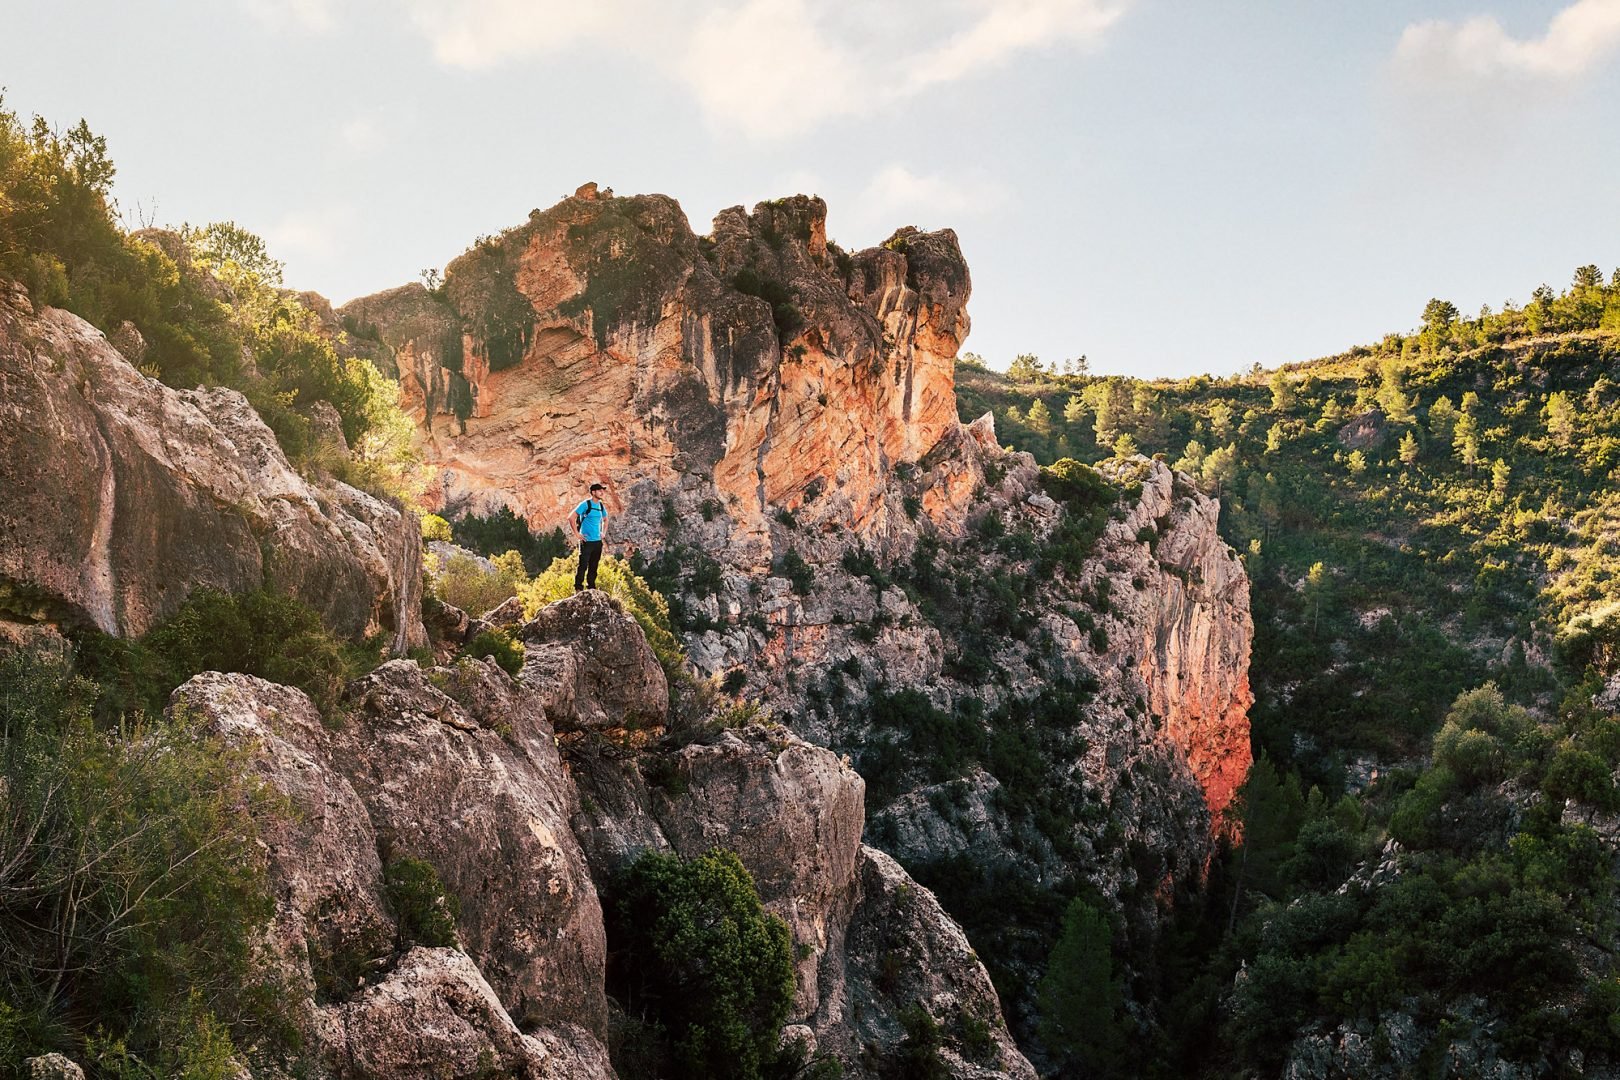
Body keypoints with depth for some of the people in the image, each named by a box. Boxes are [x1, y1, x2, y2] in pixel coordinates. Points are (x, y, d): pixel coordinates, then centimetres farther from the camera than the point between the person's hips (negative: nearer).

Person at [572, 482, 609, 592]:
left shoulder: (601, 506, 11)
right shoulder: (586, 504, -10)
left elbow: (605, 520, 30)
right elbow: (572, 517, -13)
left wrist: (603, 532, 17)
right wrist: (577, 533, -14)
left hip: (598, 541, 7)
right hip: (586, 541, -7)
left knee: (593, 566, 11)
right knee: (583, 566, -9)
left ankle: (591, 588, 19)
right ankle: (578, 589, -6)